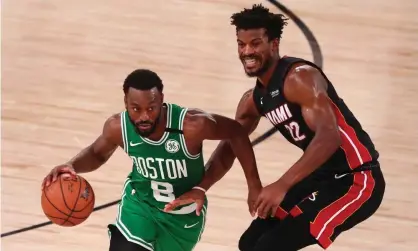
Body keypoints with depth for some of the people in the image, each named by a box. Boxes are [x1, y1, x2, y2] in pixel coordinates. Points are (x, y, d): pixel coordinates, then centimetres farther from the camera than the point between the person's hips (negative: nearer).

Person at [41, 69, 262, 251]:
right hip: (140, 201, 1)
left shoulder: (192, 125, -36)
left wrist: (254, 186, -13)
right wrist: (72, 166, -22)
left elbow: (236, 132, -17)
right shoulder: (118, 127, -24)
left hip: (185, 212, -1)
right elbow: (98, 153, 0)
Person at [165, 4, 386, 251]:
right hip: (322, 176, 10)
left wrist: (282, 186, -39)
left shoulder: (300, 78, -21)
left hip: (356, 180, -10)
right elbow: (227, 149, 17)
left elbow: (329, 137, -33)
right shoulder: (254, 100, 7)